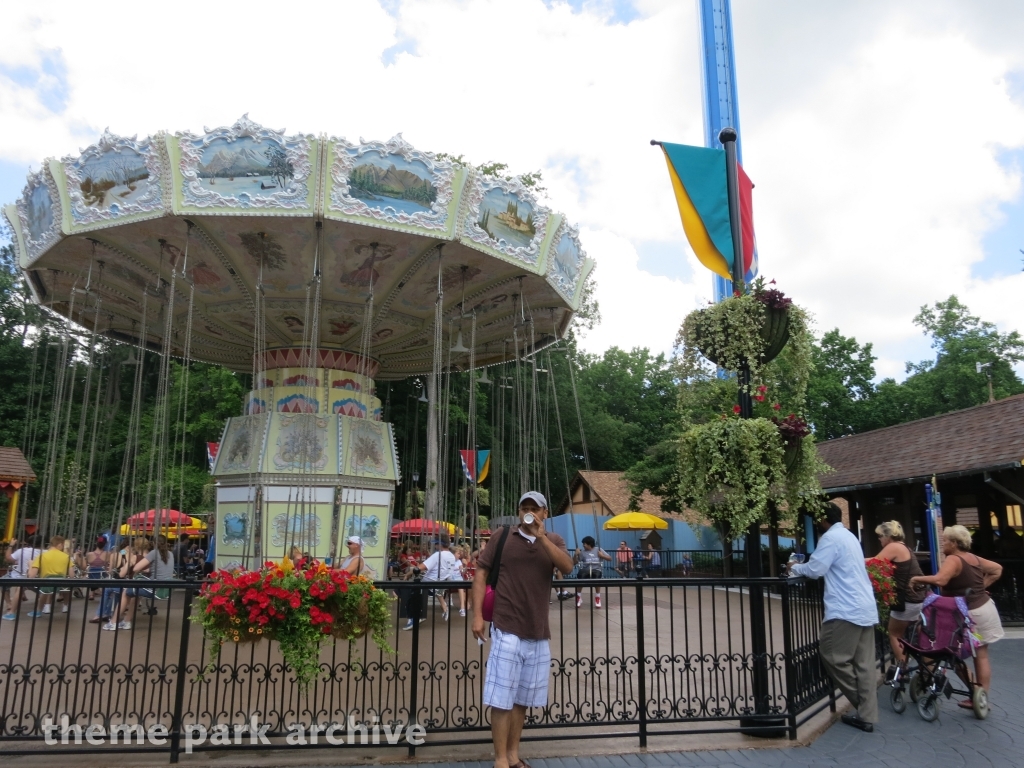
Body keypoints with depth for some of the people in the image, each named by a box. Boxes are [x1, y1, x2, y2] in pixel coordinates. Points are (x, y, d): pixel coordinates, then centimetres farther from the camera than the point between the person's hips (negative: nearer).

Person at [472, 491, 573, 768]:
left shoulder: (553, 540, 6)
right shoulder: (502, 538, -1)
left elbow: (567, 567, -12)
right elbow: (481, 573, -1)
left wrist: (541, 537, -21)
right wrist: (477, 615, -8)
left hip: (538, 633, 3)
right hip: (507, 629, -3)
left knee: (522, 698, 14)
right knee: (502, 698, -1)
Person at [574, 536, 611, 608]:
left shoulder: (598, 549, 9)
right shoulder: (582, 551, 9)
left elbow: (610, 559, 11)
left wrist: (602, 556, -4)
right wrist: (576, 555, -9)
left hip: (596, 569, -1)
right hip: (586, 569, 1)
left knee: (596, 576, -39)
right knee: (580, 576, -35)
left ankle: (597, 598, -18)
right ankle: (579, 597, -14)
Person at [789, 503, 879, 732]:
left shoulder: (830, 537, -10)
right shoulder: (849, 537, 19)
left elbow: (815, 570, -15)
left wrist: (795, 567, 3)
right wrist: (802, 565, 23)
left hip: (846, 610, -9)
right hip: (865, 608, 9)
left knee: (832, 655, 0)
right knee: (864, 664, 7)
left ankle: (862, 702, 9)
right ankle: (867, 716, 9)